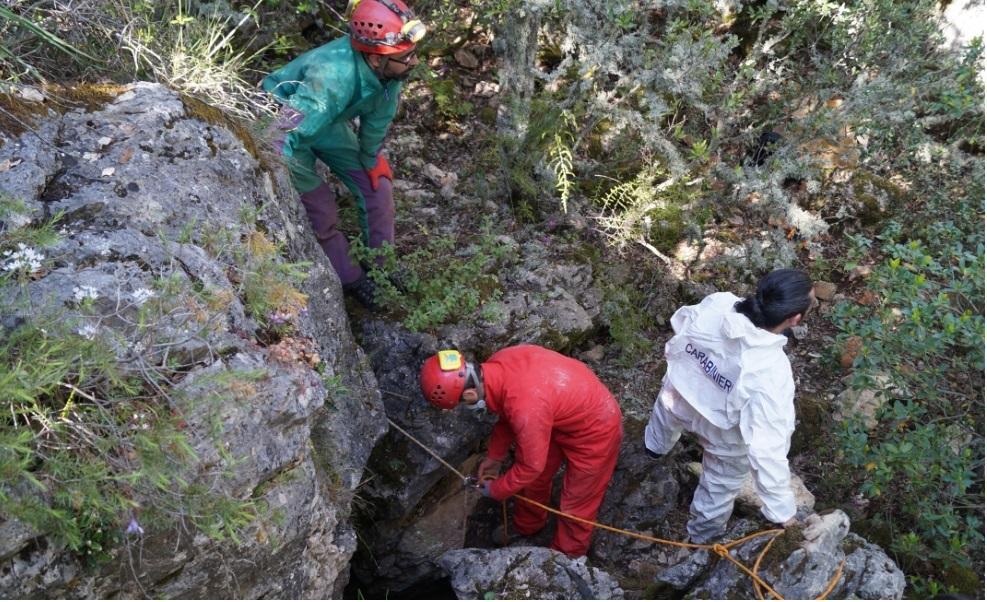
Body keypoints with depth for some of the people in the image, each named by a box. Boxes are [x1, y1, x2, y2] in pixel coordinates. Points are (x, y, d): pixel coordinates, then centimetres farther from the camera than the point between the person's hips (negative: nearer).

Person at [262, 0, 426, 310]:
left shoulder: (388, 68, -25)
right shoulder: (333, 77, -45)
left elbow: (379, 116, -5)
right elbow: (285, 135, -46)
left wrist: (370, 158, 8)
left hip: (329, 119, 6)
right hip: (283, 119, -6)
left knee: (376, 183, 2)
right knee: (320, 205, -9)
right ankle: (351, 279, 12)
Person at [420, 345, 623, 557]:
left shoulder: (525, 408, -41)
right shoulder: (497, 364, -18)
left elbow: (530, 466, -23)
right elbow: (506, 416, 4)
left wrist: (495, 490, -6)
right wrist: (494, 456, 13)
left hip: (594, 430, -8)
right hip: (561, 417, 8)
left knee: (576, 502, 12)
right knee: (534, 480, 23)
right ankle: (526, 528, 50)